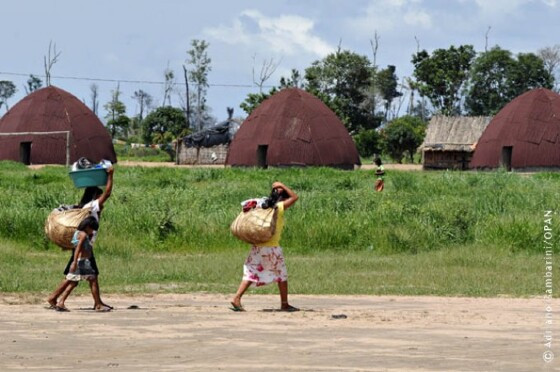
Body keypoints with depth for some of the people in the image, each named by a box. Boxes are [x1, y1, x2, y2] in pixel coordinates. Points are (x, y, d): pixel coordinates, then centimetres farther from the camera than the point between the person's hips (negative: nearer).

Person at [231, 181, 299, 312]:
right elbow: (294, 197, -8)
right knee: (282, 275, 9)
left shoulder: (264, 207, 10)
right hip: (272, 247, -6)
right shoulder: (279, 208, -7)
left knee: (251, 274, 5)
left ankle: (237, 298, -8)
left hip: (257, 247, 6)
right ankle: (284, 304, 13)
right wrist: (283, 186, -4)